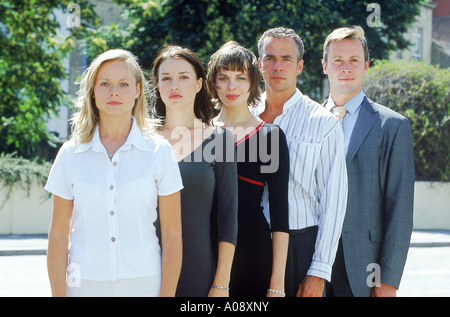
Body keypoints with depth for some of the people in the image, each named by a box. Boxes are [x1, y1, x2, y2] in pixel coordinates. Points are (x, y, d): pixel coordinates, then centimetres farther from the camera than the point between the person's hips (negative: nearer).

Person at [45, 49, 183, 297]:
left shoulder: (159, 151, -2)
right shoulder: (71, 154, 2)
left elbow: (172, 235, -2)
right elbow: (58, 234, 3)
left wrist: (167, 294, -7)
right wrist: (58, 294, -3)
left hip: (143, 284, -1)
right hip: (85, 285, 1)